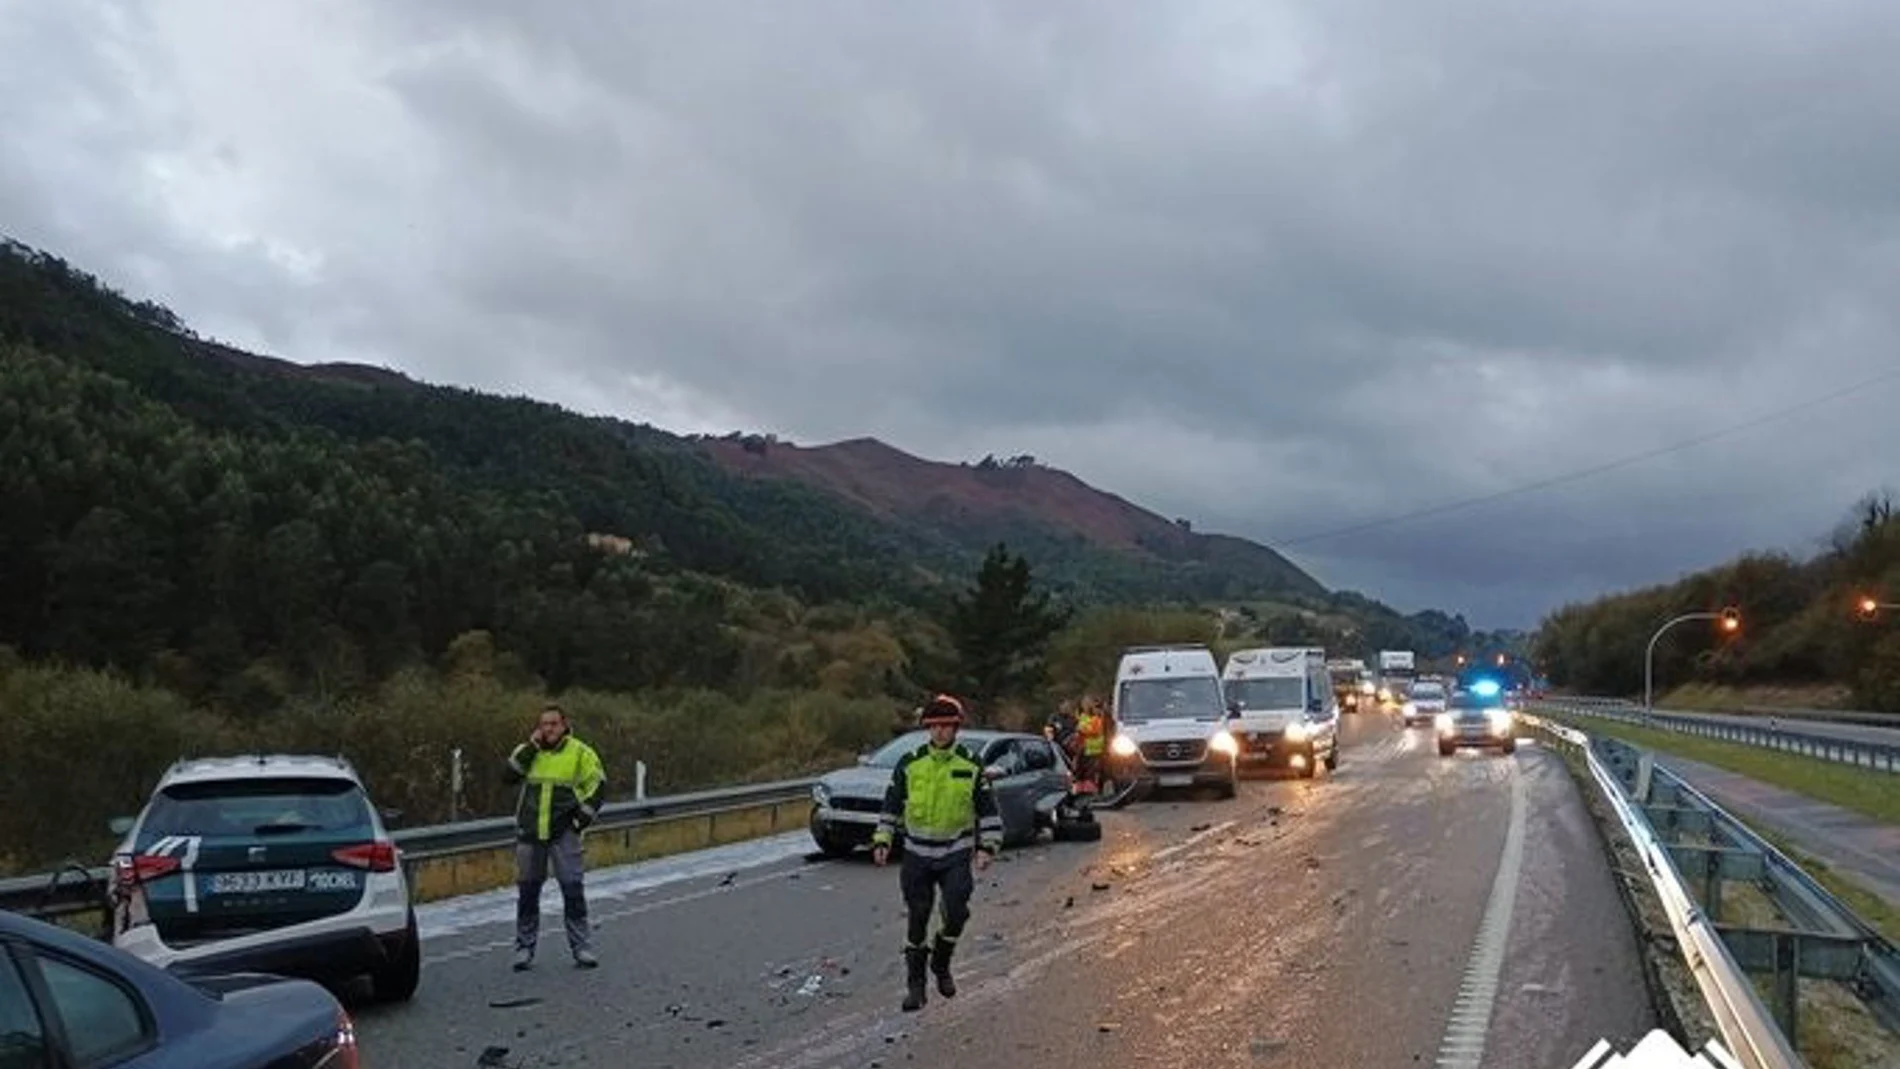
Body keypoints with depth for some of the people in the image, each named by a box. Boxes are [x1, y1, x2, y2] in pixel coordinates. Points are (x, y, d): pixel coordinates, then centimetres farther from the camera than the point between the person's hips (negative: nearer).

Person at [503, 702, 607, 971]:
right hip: (529, 832, 2)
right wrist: (531, 747, -14)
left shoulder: (580, 753, -1)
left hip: (563, 833, -2)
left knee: (572, 888, -4)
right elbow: (509, 776, -9)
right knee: (528, 890, 8)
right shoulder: (528, 750, 6)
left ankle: (581, 946, 5)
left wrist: (584, 816, -6)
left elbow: (598, 785, 2)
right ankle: (525, 947, 19)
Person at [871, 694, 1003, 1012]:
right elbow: (891, 806, 9)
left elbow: (988, 811, 5)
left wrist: (988, 847, -4)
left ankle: (941, 963, 13)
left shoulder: (971, 765, -1)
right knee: (918, 919, 2)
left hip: (956, 854, 0)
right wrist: (882, 841, 2)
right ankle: (915, 983, 16)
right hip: (917, 854, 1)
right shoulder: (909, 764, 0)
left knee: (956, 912, -15)